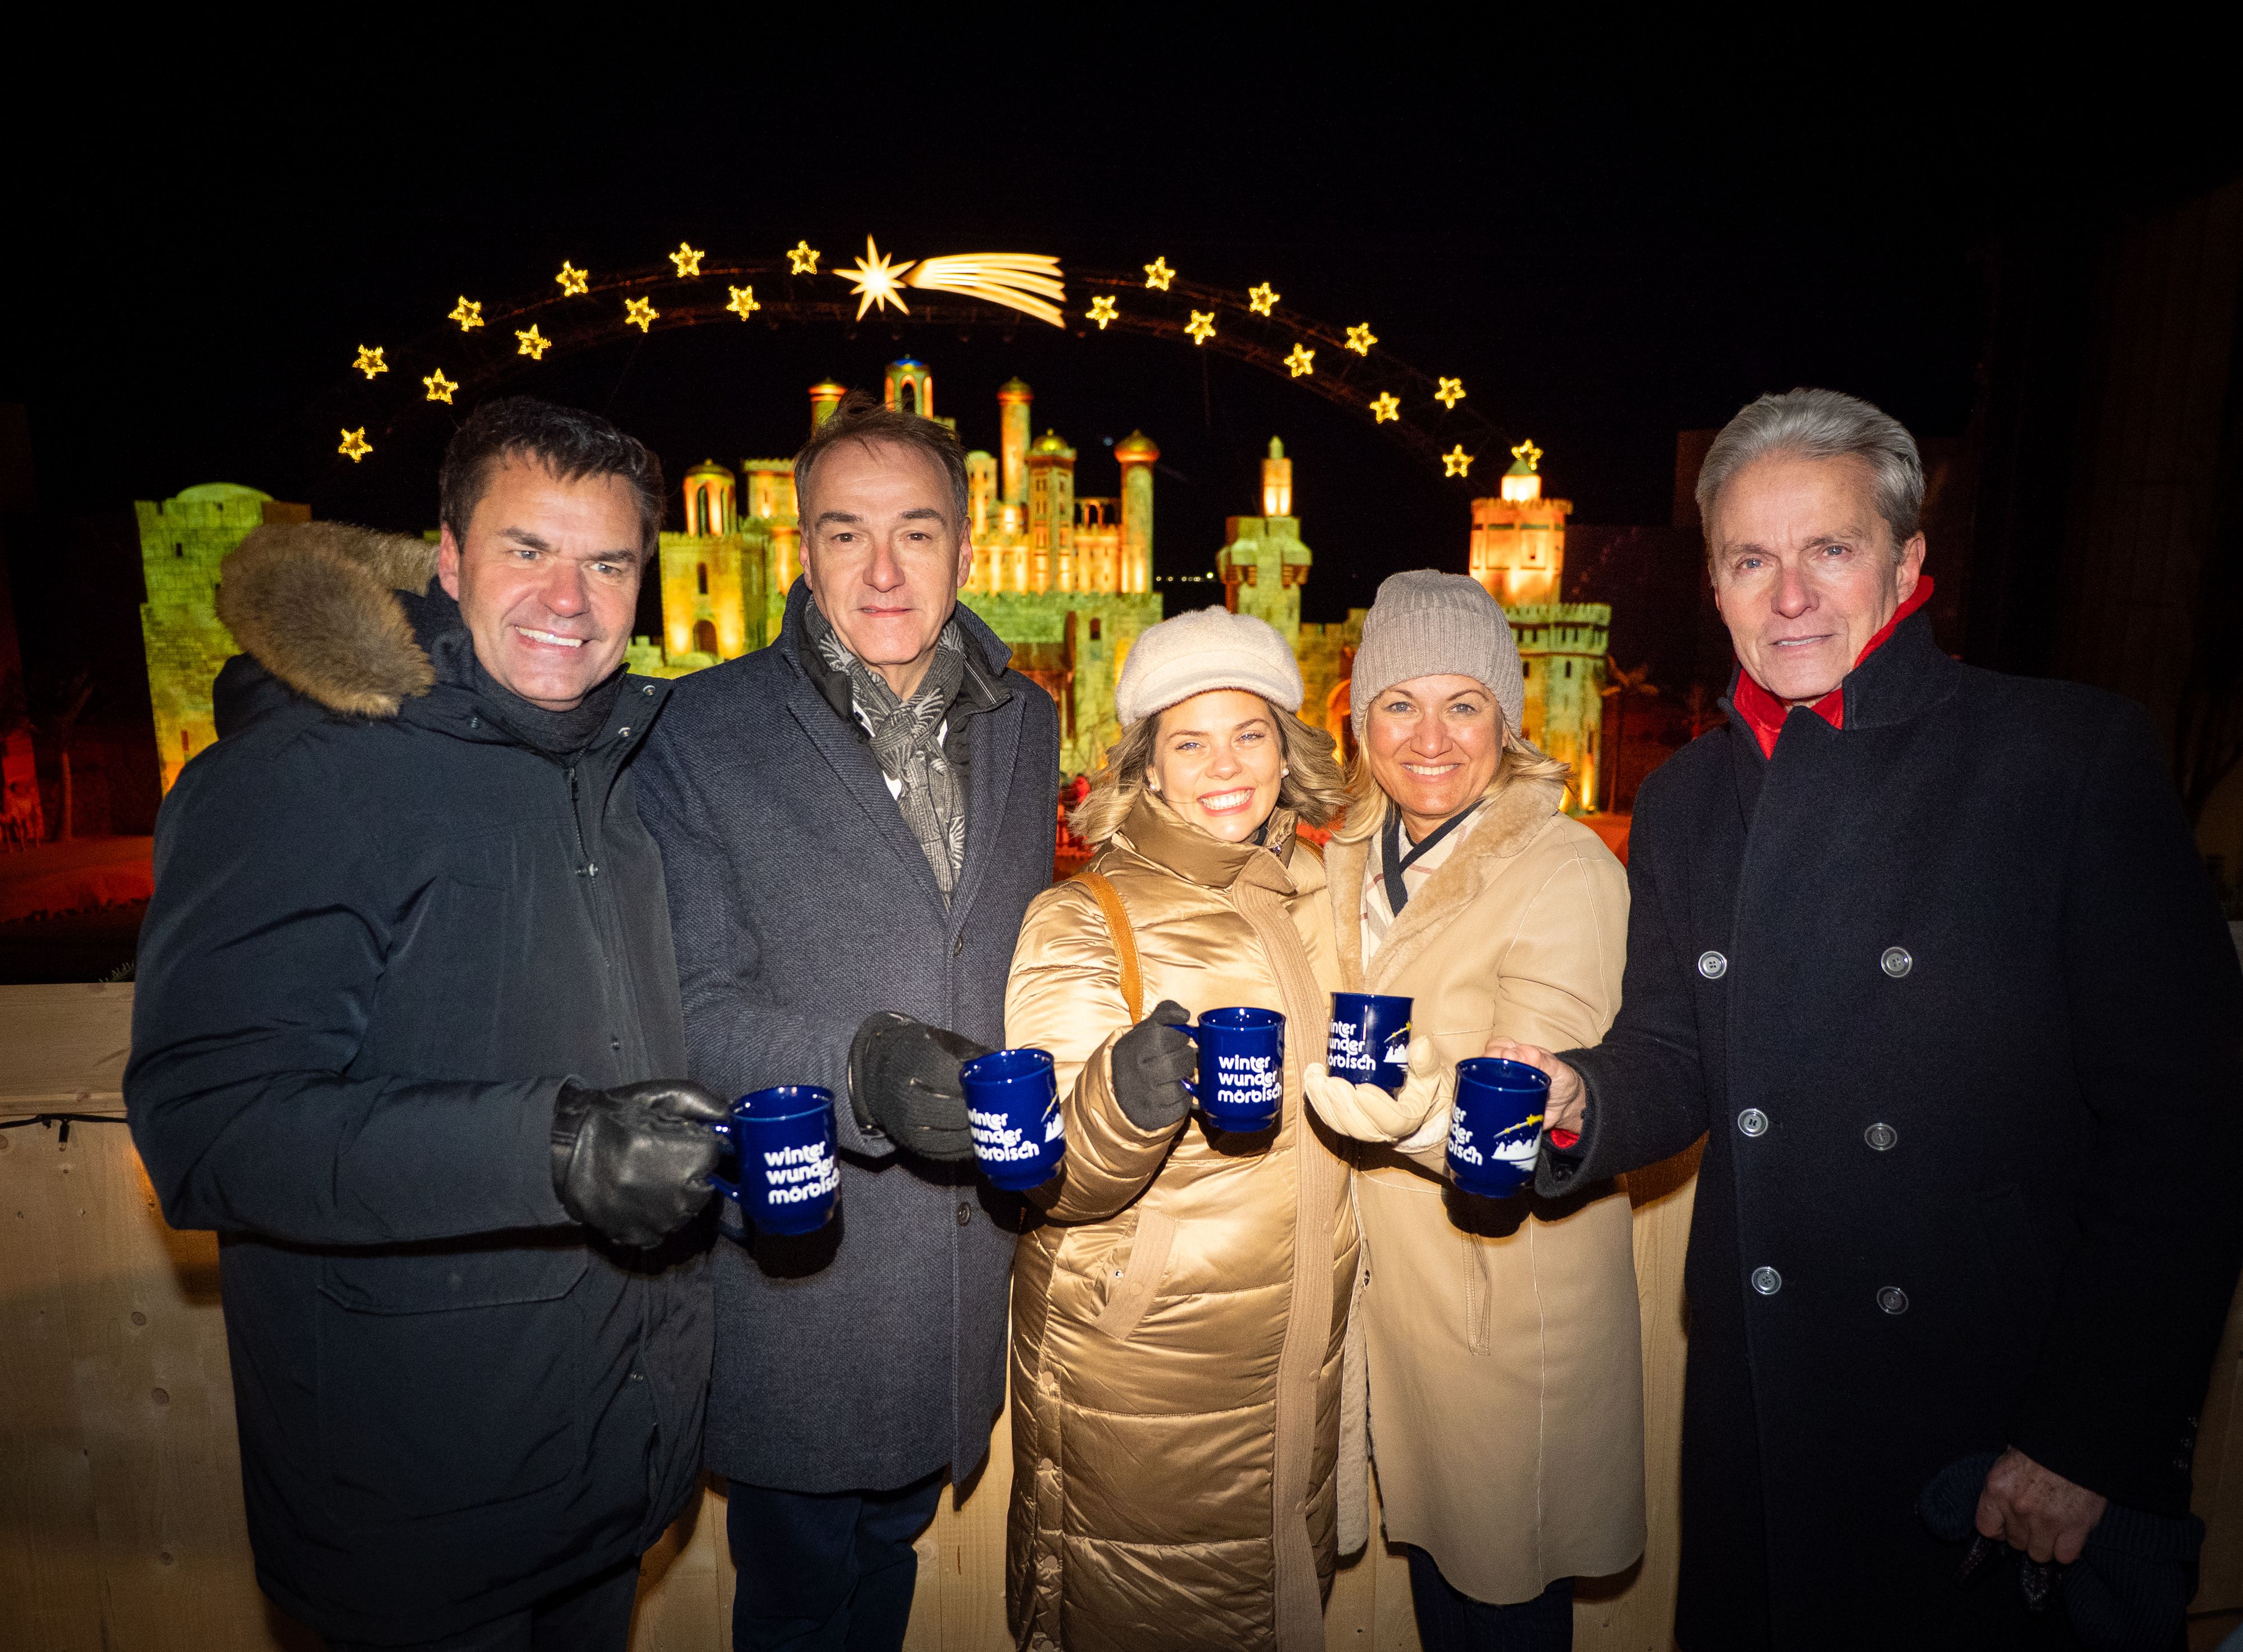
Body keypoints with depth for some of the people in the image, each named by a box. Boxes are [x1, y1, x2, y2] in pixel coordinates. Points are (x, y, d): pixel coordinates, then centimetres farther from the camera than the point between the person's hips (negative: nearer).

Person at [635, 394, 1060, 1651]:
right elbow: (694, 1005, -13)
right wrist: (859, 1067, -30)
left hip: (970, 1244, 4)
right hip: (800, 1259, -3)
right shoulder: (703, 733, -10)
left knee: (892, 1544, 25)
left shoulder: (1025, 721, 4)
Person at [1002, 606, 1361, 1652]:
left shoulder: (1316, 895, 1)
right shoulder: (1084, 919, -15)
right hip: (1137, 1373, -5)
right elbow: (1048, 1184, -19)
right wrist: (1126, 1100, -37)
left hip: (1298, 1364, 5)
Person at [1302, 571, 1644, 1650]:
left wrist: (1419, 1105, -47)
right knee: (1428, 1542, 24)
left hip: (1517, 1291, -5)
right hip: (1389, 1273, 6)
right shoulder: (1348, 857, 1)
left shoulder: (1567, 870, -20)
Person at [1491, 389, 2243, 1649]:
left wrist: (2089, 1437, -14)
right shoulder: (1685, 800, 6)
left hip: (2009, 1406, -4)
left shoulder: (2077, 754, -9)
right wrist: (1580, 1100, -15)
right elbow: (1674, 1061, 8)